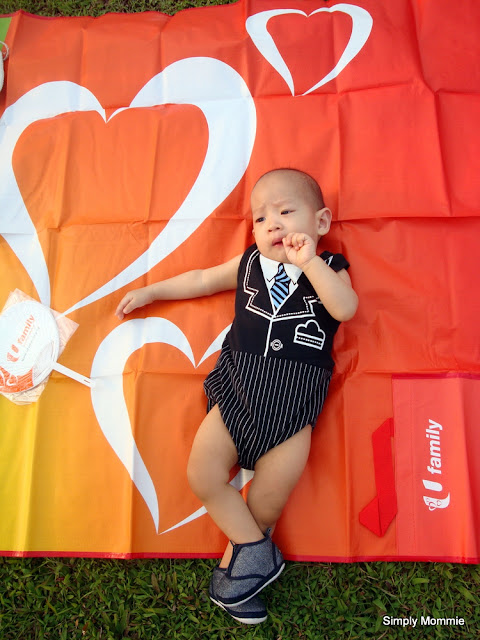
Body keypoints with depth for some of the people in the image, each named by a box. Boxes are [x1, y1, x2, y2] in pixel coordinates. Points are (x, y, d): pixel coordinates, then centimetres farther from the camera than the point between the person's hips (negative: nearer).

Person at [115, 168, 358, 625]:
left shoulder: (329, 268, 8)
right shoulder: (249, 264, 17)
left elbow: (346, 308, -12)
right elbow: (202, 280, 27)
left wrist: (310, 261, -18)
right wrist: (151, 291, 28)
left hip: (294, 400, -3)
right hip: (239, 388, 3)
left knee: (269, 498, -8)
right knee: (202, 476, -8)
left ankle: (240, 554, 25)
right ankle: (257, 552, 13)